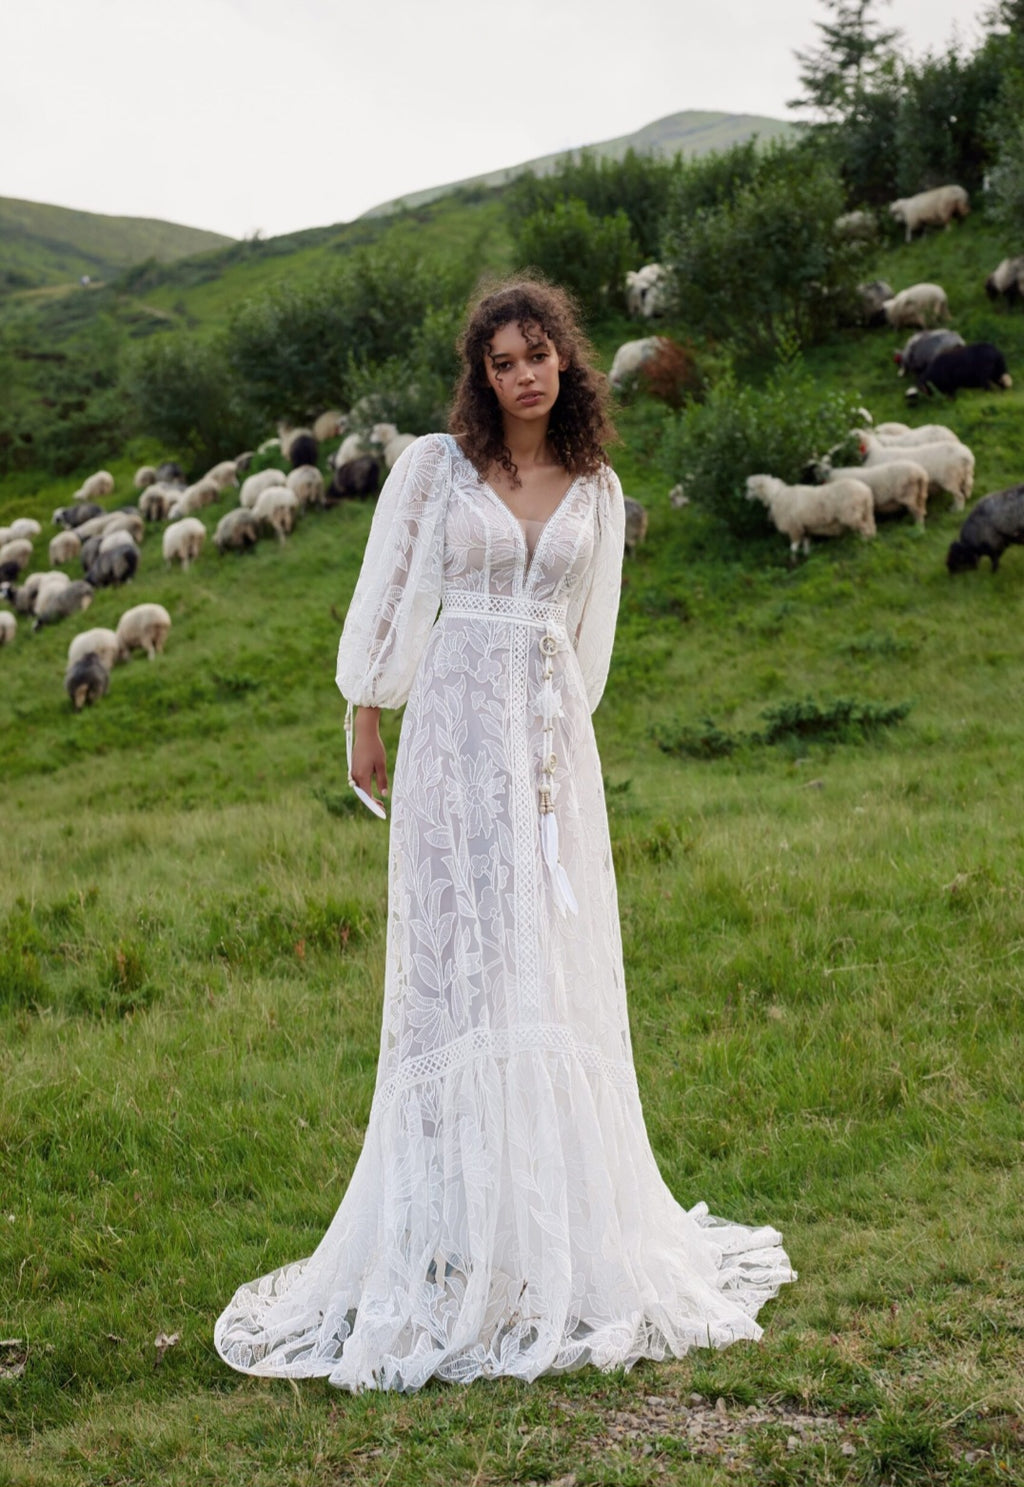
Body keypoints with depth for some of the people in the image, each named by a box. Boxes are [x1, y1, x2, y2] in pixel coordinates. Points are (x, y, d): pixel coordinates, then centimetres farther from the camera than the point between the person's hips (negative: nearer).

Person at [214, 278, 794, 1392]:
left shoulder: (596, 490, 11)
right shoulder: (435, 466, 1)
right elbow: (385, 599, 5)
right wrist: (365, 724, 6)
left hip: (553, 737, 3)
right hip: (457, 728, -3)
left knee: (555, 969, 4)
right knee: (460, 962, -5)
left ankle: (566, 1226, 14)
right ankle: (458, 1239, 0)